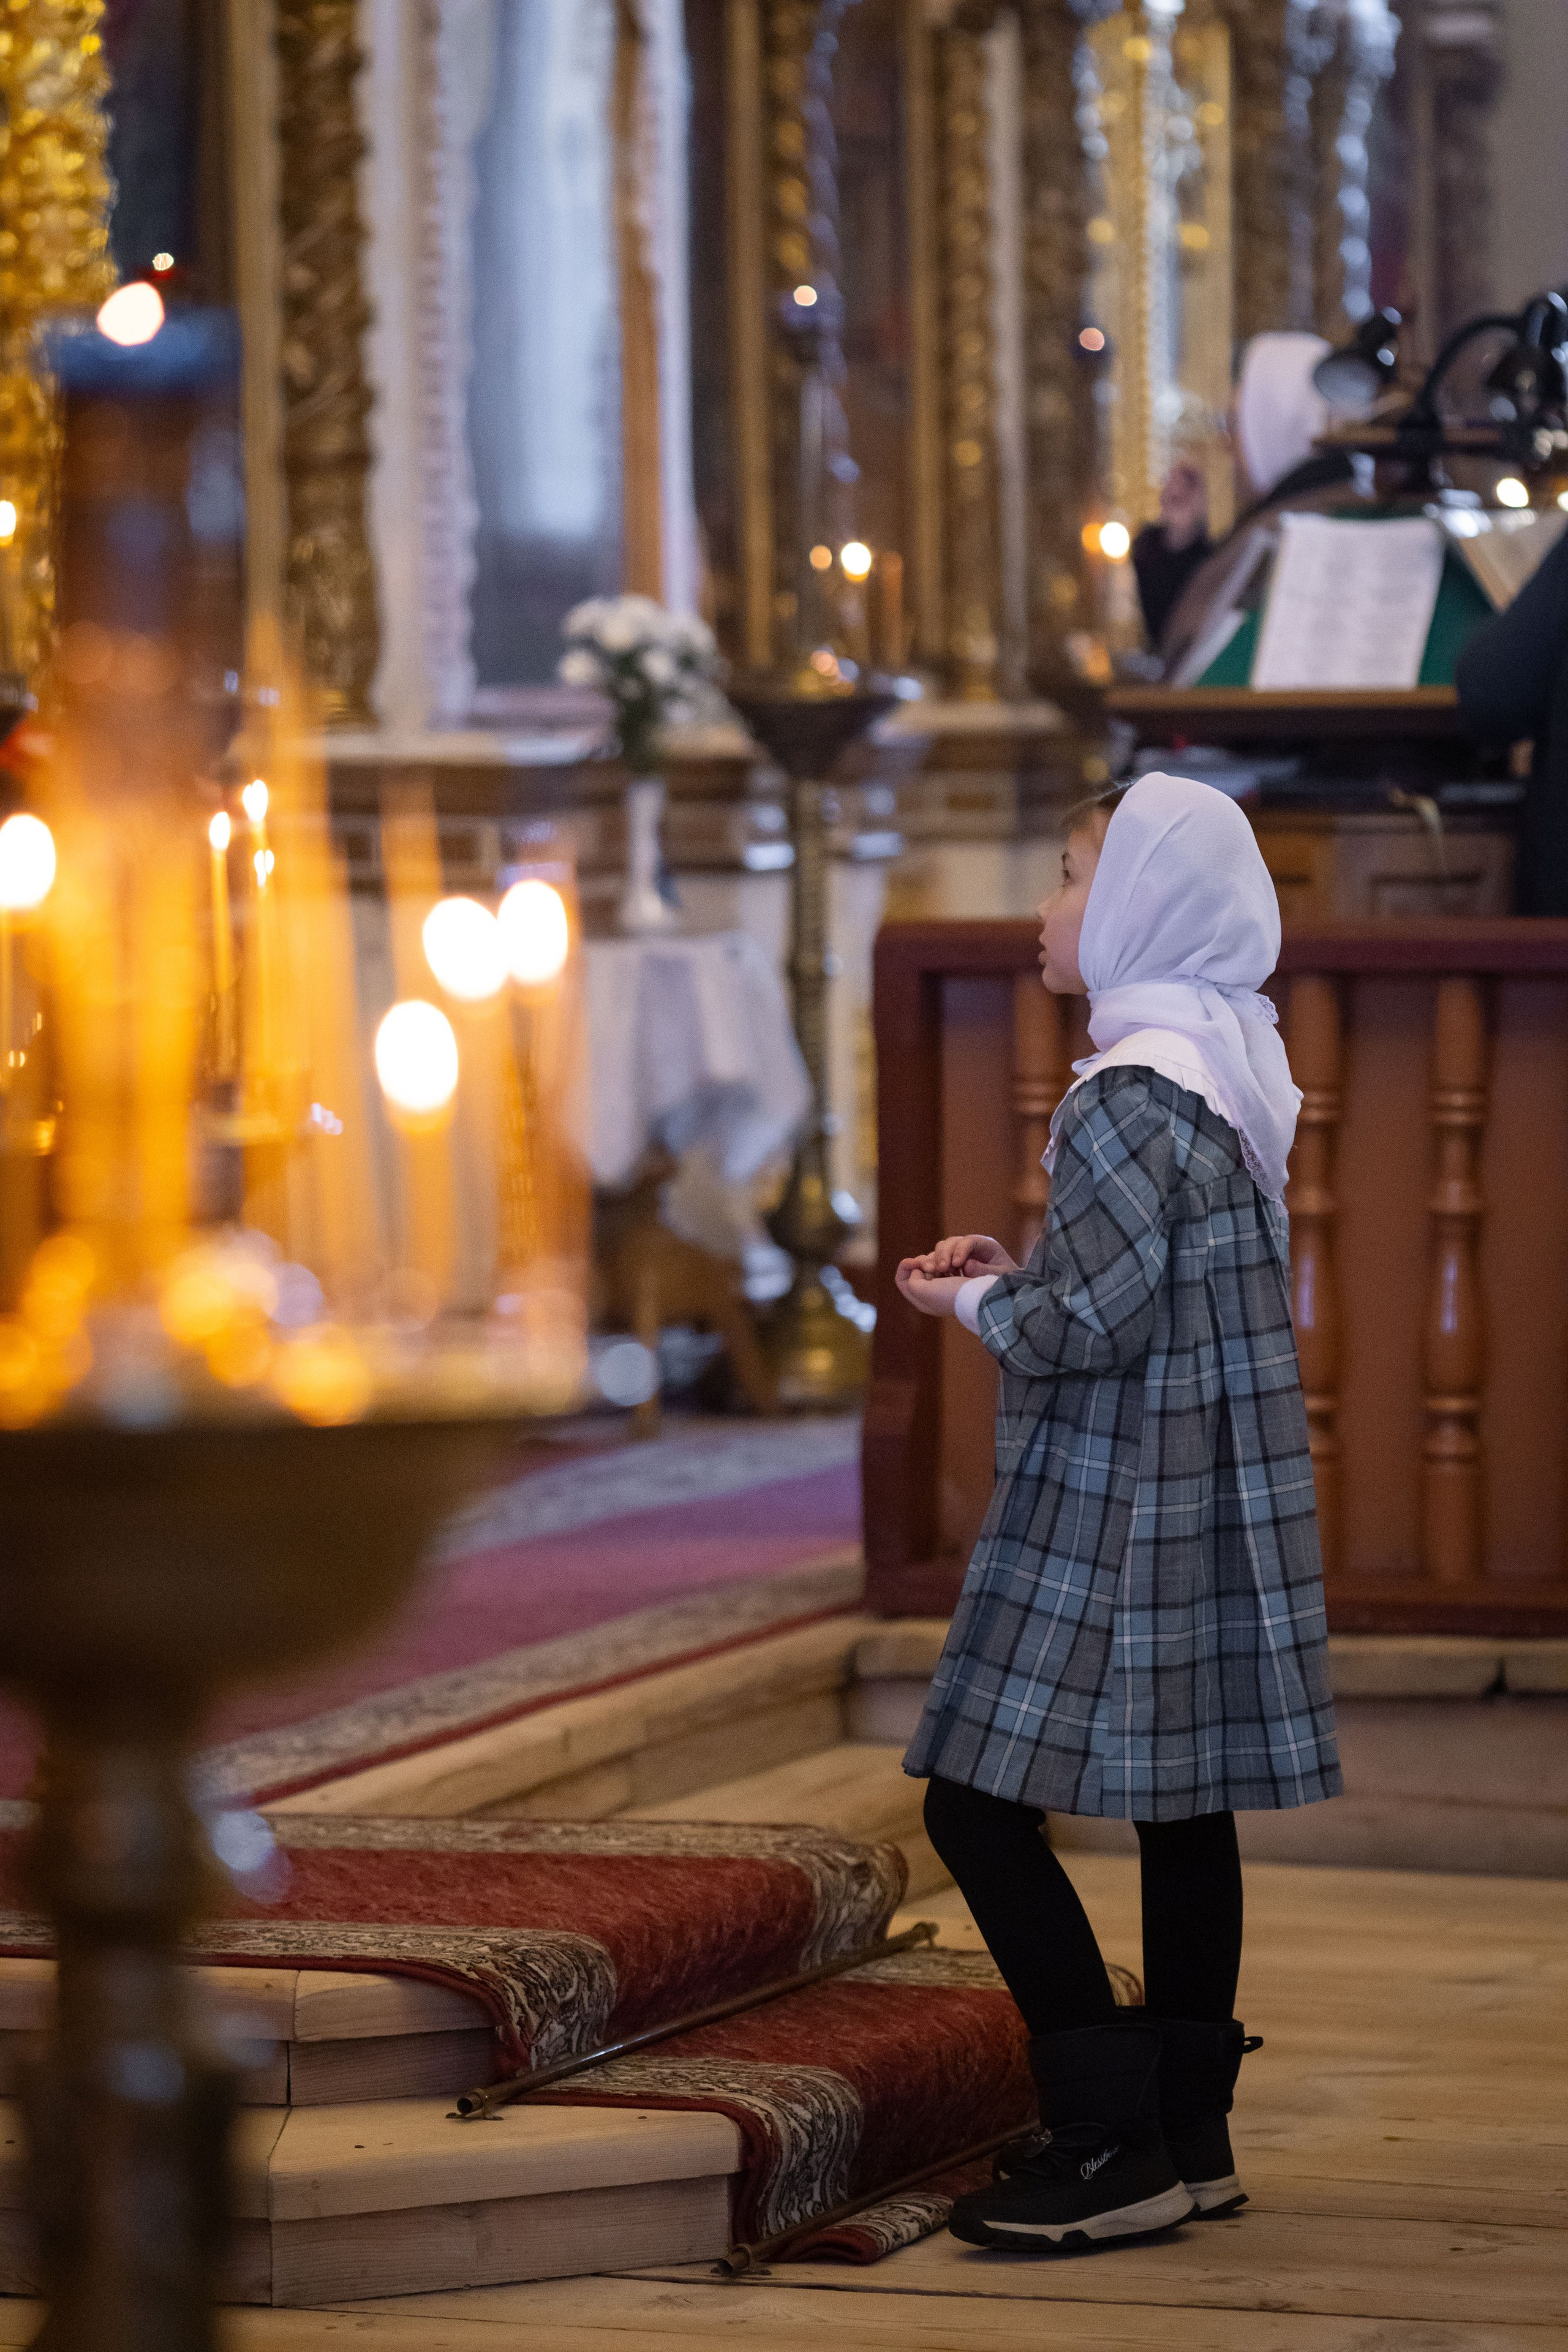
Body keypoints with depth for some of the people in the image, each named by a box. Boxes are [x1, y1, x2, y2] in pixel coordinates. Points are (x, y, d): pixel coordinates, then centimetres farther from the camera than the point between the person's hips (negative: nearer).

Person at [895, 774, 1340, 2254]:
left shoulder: (1125, 1095, -18)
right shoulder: (1231, 1070, 12)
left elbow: (1096, 1323, -21)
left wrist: (978, 1304, -3)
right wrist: (1017, 1270, 13)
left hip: (1118, 1517, -10)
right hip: (1209, 1507, 10)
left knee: (982, 1805, -7)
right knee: (1181, 1811, 13)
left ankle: (1110, 2146, -8)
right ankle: (1190, 2133, 19)